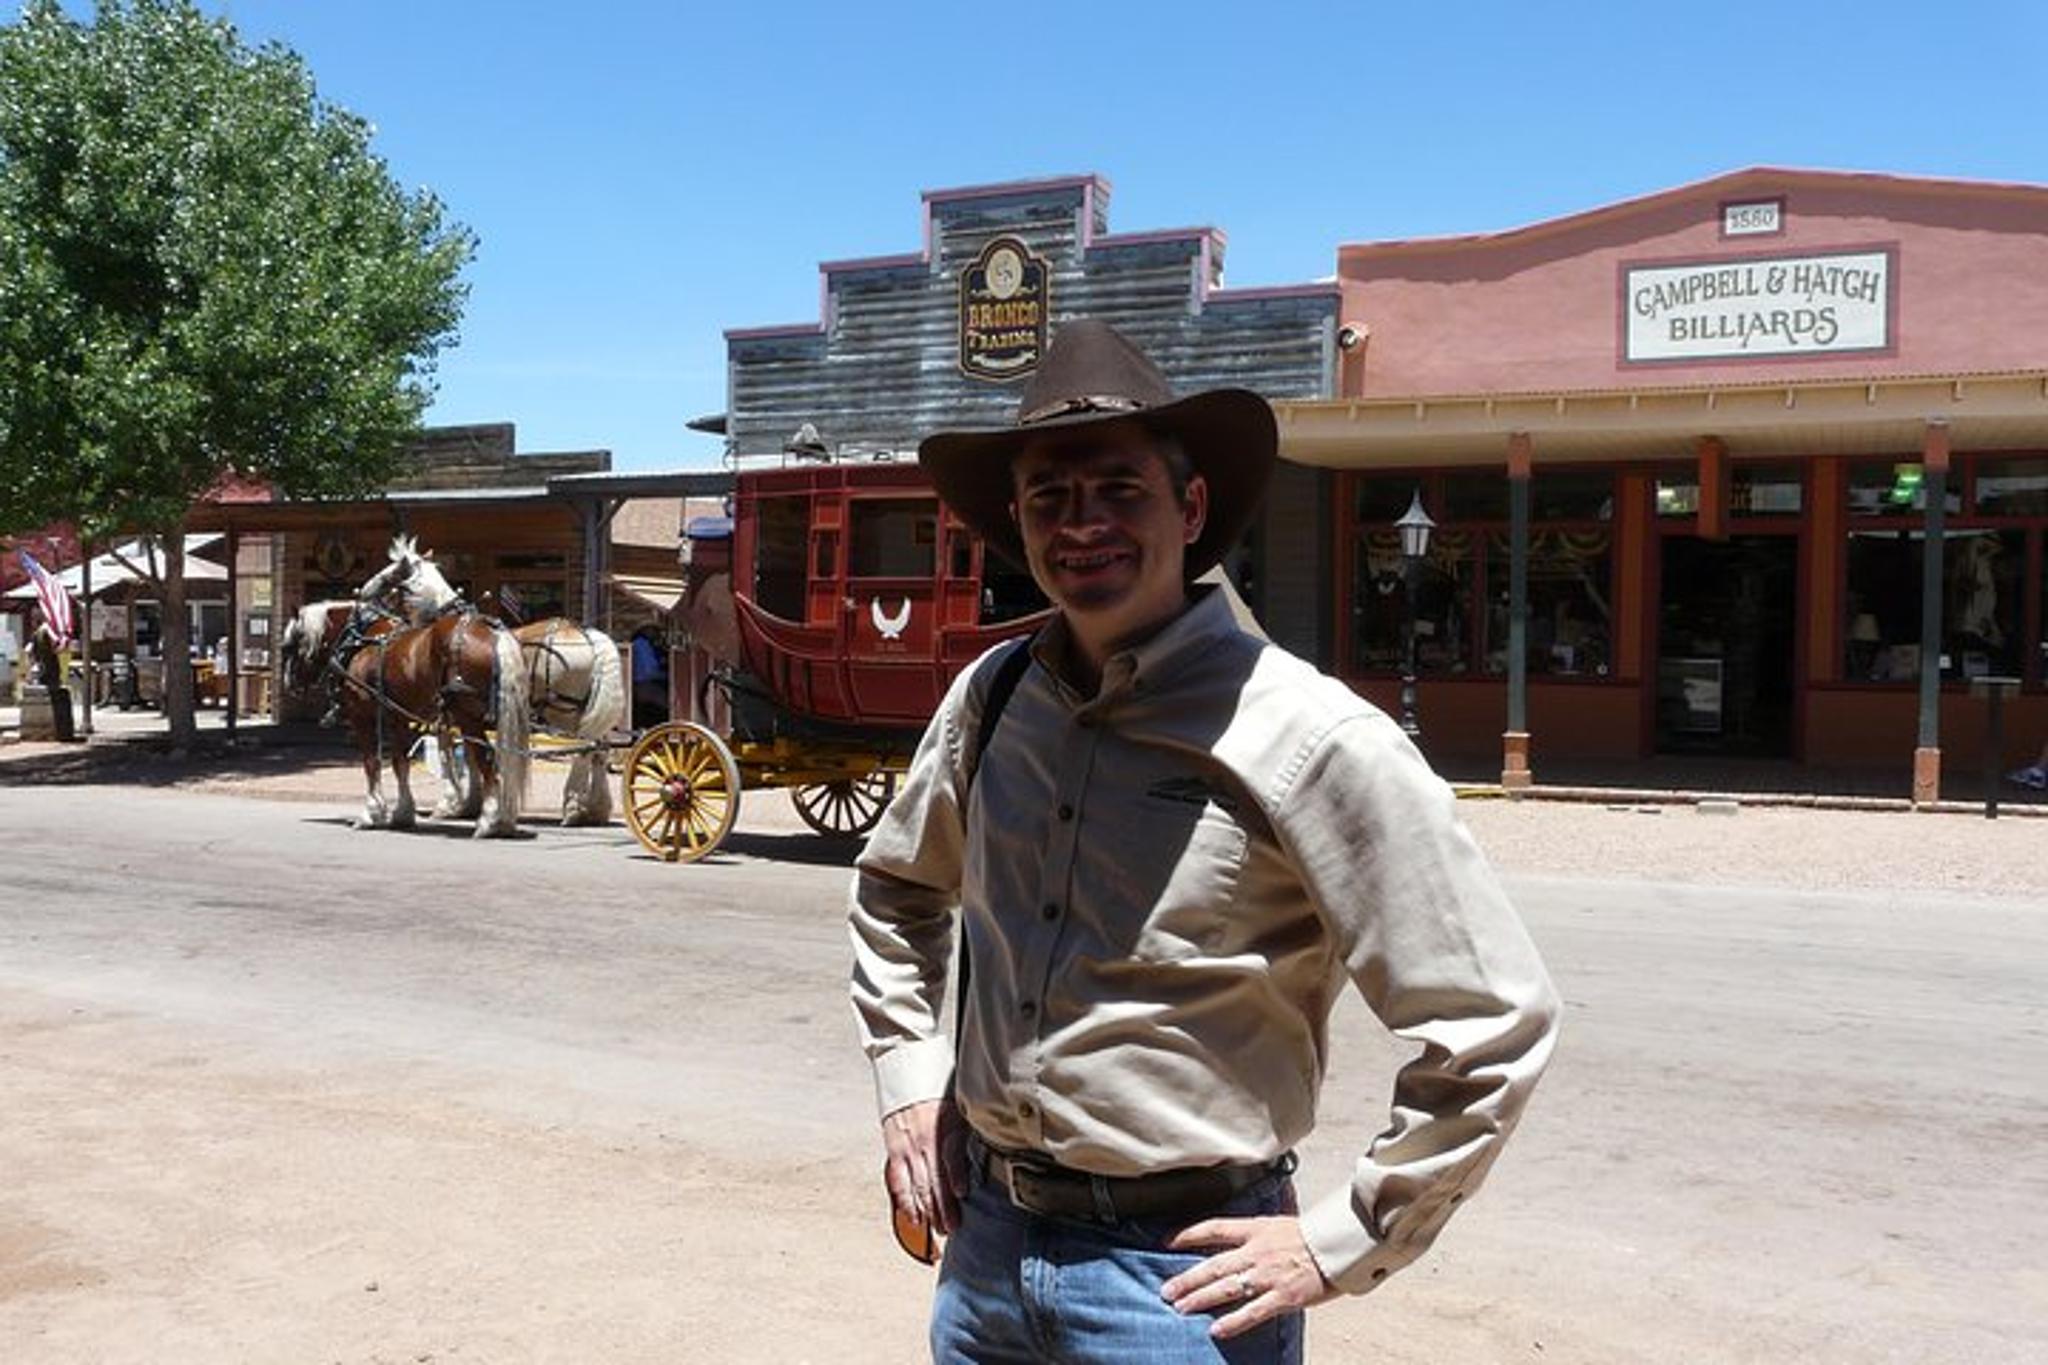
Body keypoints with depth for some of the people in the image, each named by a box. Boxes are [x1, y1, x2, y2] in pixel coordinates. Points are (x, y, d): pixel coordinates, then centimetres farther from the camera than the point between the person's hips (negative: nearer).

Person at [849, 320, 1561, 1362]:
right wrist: (908, 1076, 10)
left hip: (1180, 1275, -5)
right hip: (986, 1239, 5)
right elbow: (895, 887, 19)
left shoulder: (1308, 738, -18)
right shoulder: (992, 696, -1)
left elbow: (1495, 1022, -15)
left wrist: (1340, 1245, -11)